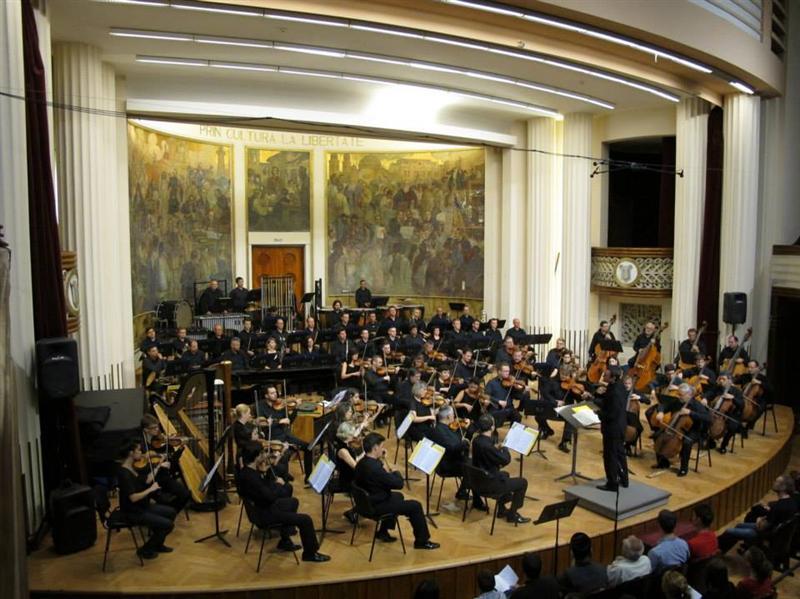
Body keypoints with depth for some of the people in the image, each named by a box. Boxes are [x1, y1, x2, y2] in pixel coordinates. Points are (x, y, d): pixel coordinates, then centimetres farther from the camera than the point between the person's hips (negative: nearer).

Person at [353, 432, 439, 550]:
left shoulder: (362, 463, -1)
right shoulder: (374, 467, -31)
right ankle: (422, 541, 13)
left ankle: (383, 532, 35)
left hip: (367, 501, 10)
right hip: (376, 507, -10)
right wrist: (396, 473, -4)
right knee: (415, 506, -3)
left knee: (398, 496, 31)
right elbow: (399, 484, -24)